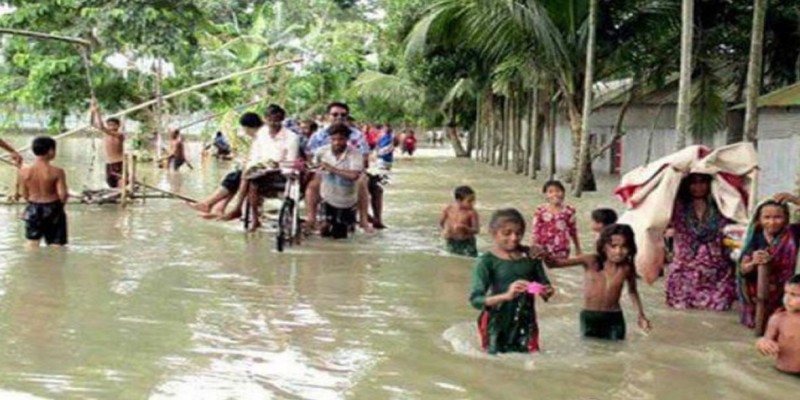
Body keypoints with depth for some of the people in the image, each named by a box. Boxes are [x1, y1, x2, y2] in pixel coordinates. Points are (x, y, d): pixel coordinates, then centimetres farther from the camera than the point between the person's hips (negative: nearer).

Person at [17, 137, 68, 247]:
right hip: (52, 210, -3)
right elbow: (62, 195, -17)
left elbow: (24, 195, 0)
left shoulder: (24, 171, -8)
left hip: (33, 210, 3)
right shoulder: (57, 172, -17)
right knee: (56, 245, 8)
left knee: (32, 244, 16)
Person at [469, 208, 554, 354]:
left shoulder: (530, 256, 3)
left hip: (525, 322, 3)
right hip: (497, 326, -3)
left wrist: (547, 291, -12)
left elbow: (544, 284, 13)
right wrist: (506, 296, -32)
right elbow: (475, 299, -16)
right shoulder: (486, 261, -9)